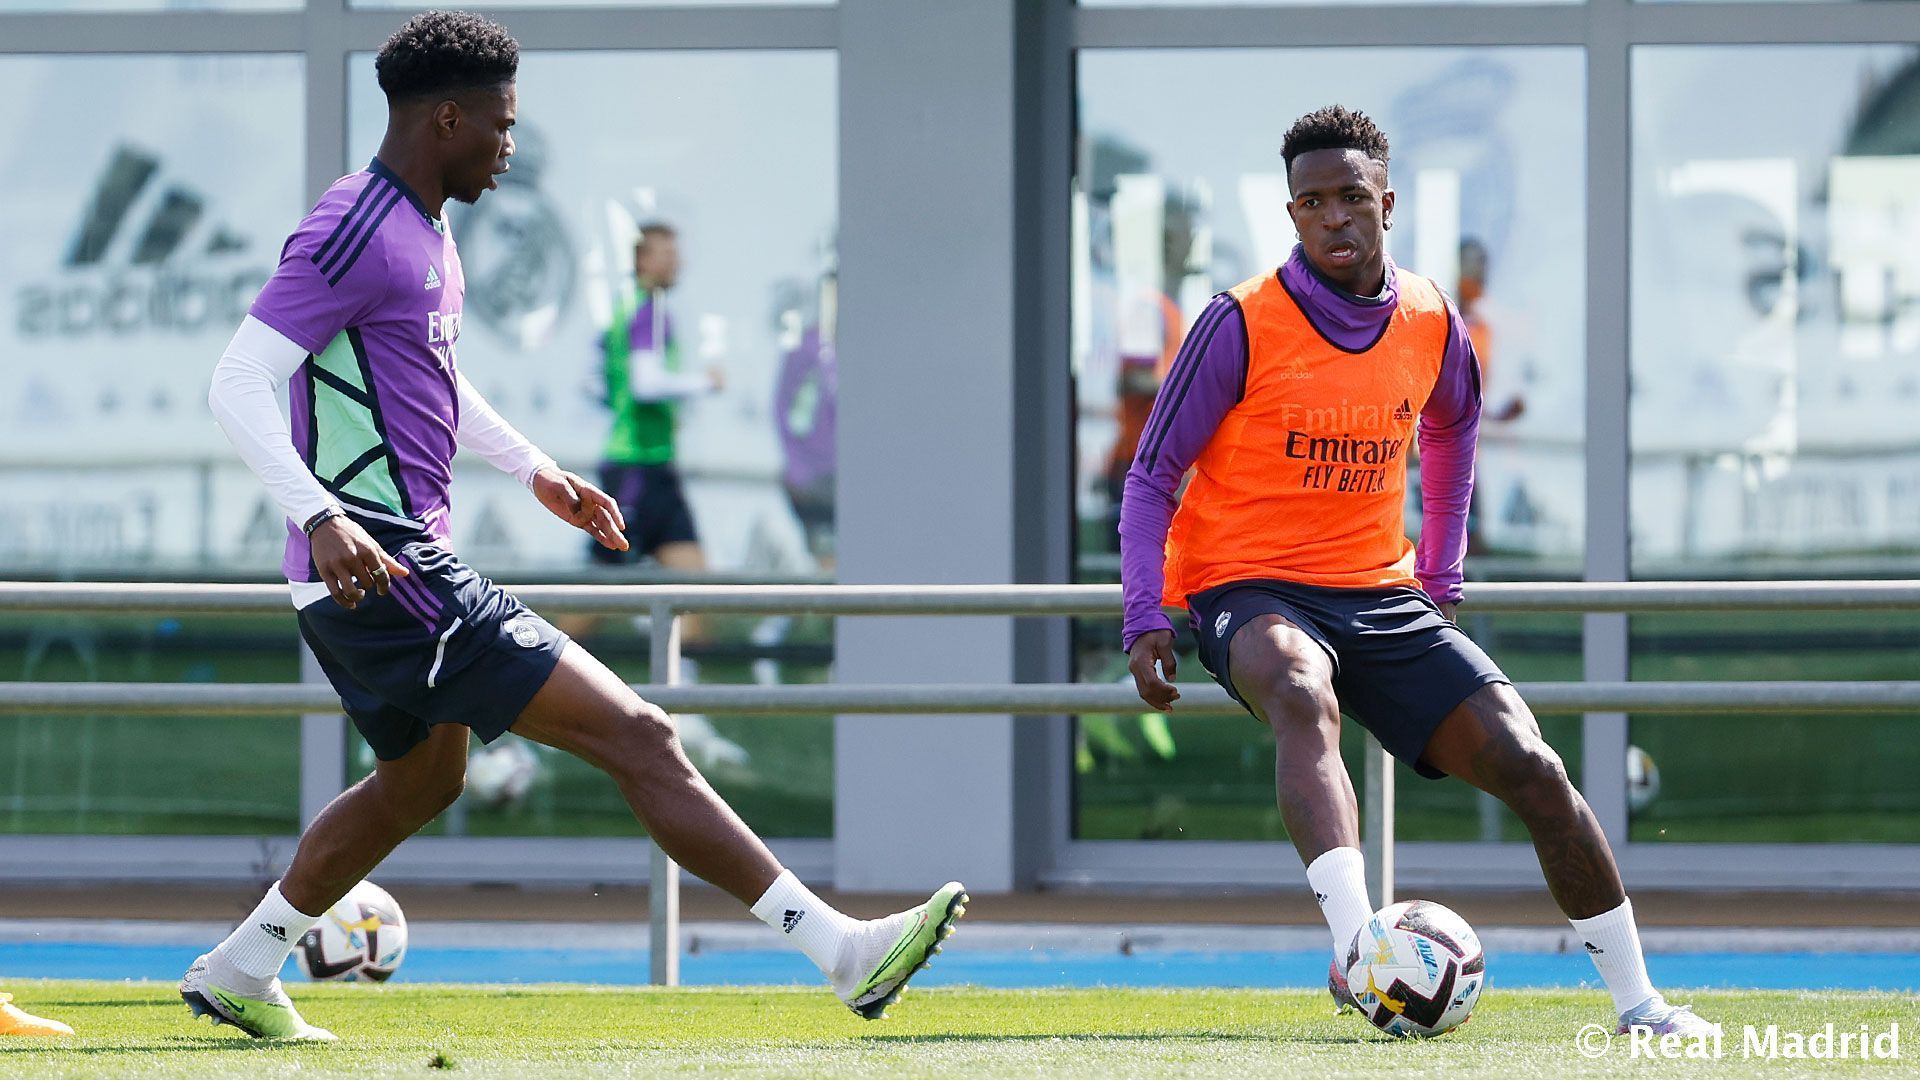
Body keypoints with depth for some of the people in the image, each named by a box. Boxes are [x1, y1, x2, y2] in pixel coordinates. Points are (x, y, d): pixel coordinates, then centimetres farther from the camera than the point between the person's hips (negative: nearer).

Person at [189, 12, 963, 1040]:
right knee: (637, 737, -13)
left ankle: (237, 972, 39)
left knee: (422, 779, 31)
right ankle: (841, 951, -14)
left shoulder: (419, 229, 14)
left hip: (395, 565, 11)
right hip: (385, 568, -11)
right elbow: (236, 385, -23)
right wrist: (320, 517, -34)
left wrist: (532, 467, 30)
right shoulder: (356, 233, -18)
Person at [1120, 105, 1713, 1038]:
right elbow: (1152, 475, -5)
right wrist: (1146, 620, -14)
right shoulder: (1243, 324, -12)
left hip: (1382, 597, 5)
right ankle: (1354, 949, -55)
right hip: (1249, 587, -5)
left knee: (1530, 768, -7)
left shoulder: (1430, 323, 2)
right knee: (1304, 695, -40)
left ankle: (1636, 1002, 6)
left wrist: (1441, 575, 23)